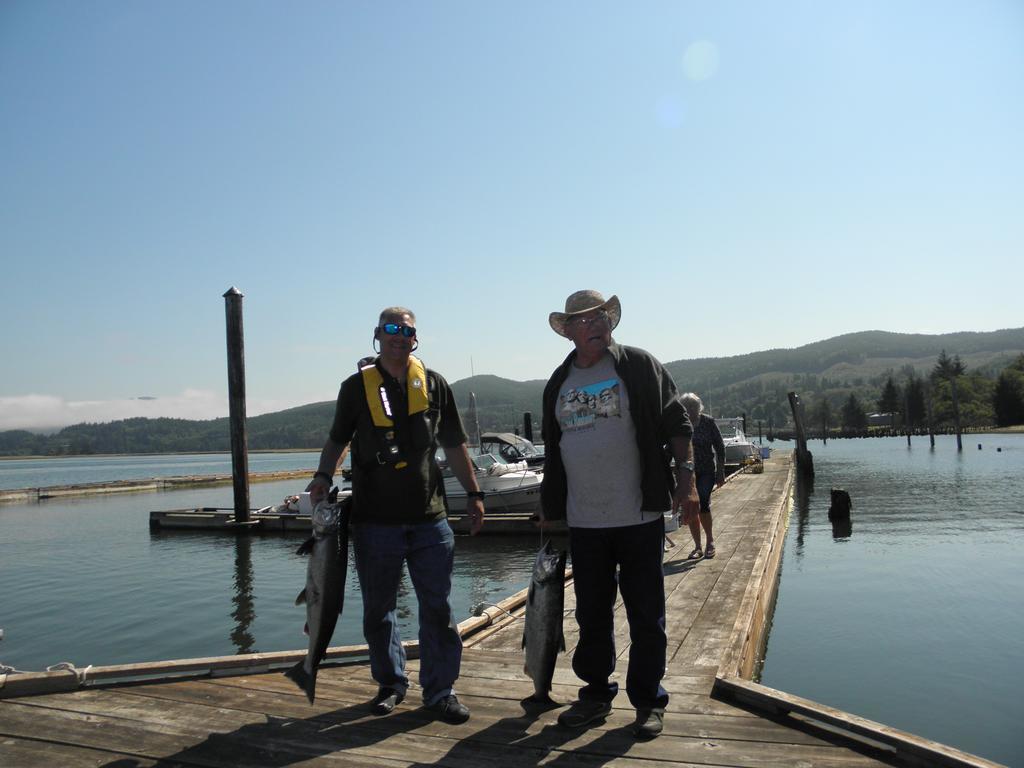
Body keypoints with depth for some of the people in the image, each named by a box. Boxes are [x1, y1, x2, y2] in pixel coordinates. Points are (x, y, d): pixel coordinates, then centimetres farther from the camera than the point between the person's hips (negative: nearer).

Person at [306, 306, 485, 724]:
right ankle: (391, 682, 29)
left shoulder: (434, 384, 8)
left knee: (437, 607, 3)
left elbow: (454, 445, 13)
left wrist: (473, 493, 10)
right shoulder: (357, 386, 5)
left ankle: (440, 690, 17)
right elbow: (338, 439, 13)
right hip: (375, 519, 0)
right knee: (378, 609, 10)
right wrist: (324, 476, -5)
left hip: (429, 517, 1)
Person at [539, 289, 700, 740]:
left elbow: (675, 423, -3)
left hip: (639, 517, -3)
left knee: (646, 614, 6)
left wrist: (685, 475, -12)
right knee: (591, 614, 13)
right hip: (583, 521, 4)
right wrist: (550, 507, 16)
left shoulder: (639, 366, -2)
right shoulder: (558, 383, 10)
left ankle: (649, 702, 22)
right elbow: (553, 450, 15)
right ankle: (596, 693, 30)